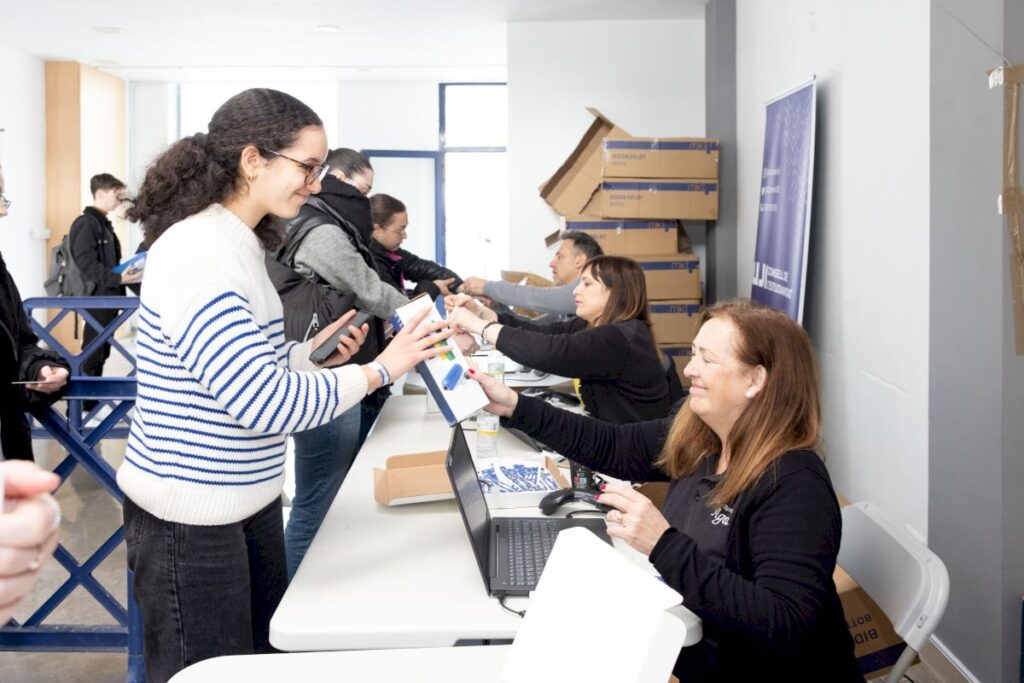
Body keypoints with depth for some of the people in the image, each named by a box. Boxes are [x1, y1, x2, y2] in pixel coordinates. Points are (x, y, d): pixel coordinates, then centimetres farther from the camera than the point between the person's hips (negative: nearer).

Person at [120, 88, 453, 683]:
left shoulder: (239, 244, 7)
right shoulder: (196, 252, -23)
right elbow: (265, 404, -27)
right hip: (193, 519, -9)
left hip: (250, 501, 9)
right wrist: (380, 369, -20)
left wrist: (311, 355, 2)